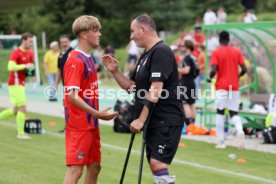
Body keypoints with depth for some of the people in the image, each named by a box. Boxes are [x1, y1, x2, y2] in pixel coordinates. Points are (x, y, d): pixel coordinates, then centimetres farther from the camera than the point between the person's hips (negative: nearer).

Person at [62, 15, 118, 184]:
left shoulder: (88, 59, 13)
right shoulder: (75, 61, -15)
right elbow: (72, 96, -22)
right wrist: (97, 114, -25)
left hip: (91, 124, 9)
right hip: (79, 125, -9)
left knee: (94, 166, 12)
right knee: (76, 169, -9)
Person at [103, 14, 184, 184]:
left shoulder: (161, 52, -14)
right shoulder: (146, 56, 17)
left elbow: (155, 90, -22)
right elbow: (131, 86, 23)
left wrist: (141, 119, -21)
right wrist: (115, 71, 7)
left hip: (166, 121, -10)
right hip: (153, 122, 10)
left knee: (158, 164, -19)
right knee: (155, 166, 10)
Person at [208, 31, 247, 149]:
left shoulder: (216, 53, -4)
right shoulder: (237, 52, 6)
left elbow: (213, 70, -13)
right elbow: (244, 70, 1)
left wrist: (210, 78, 7)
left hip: (221, 87, -3)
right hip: (234, 87, 3)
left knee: (220, 113, 7)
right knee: (234, 113, 9)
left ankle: (221, 142, 3)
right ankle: (240, 131, -21)